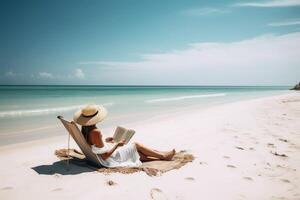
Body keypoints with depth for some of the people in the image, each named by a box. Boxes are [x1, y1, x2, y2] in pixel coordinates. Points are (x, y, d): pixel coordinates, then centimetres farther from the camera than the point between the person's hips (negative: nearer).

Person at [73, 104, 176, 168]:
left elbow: (94, 145, 13)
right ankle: (163, 156, 19)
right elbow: (105, 156, -27)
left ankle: (162, 157, 25)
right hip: (110, 160, -9)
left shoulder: (84, 130, -1)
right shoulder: (95, 132, -30)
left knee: (138, 154, 16)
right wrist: (117, 145, -16)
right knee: (136, 145, 4)